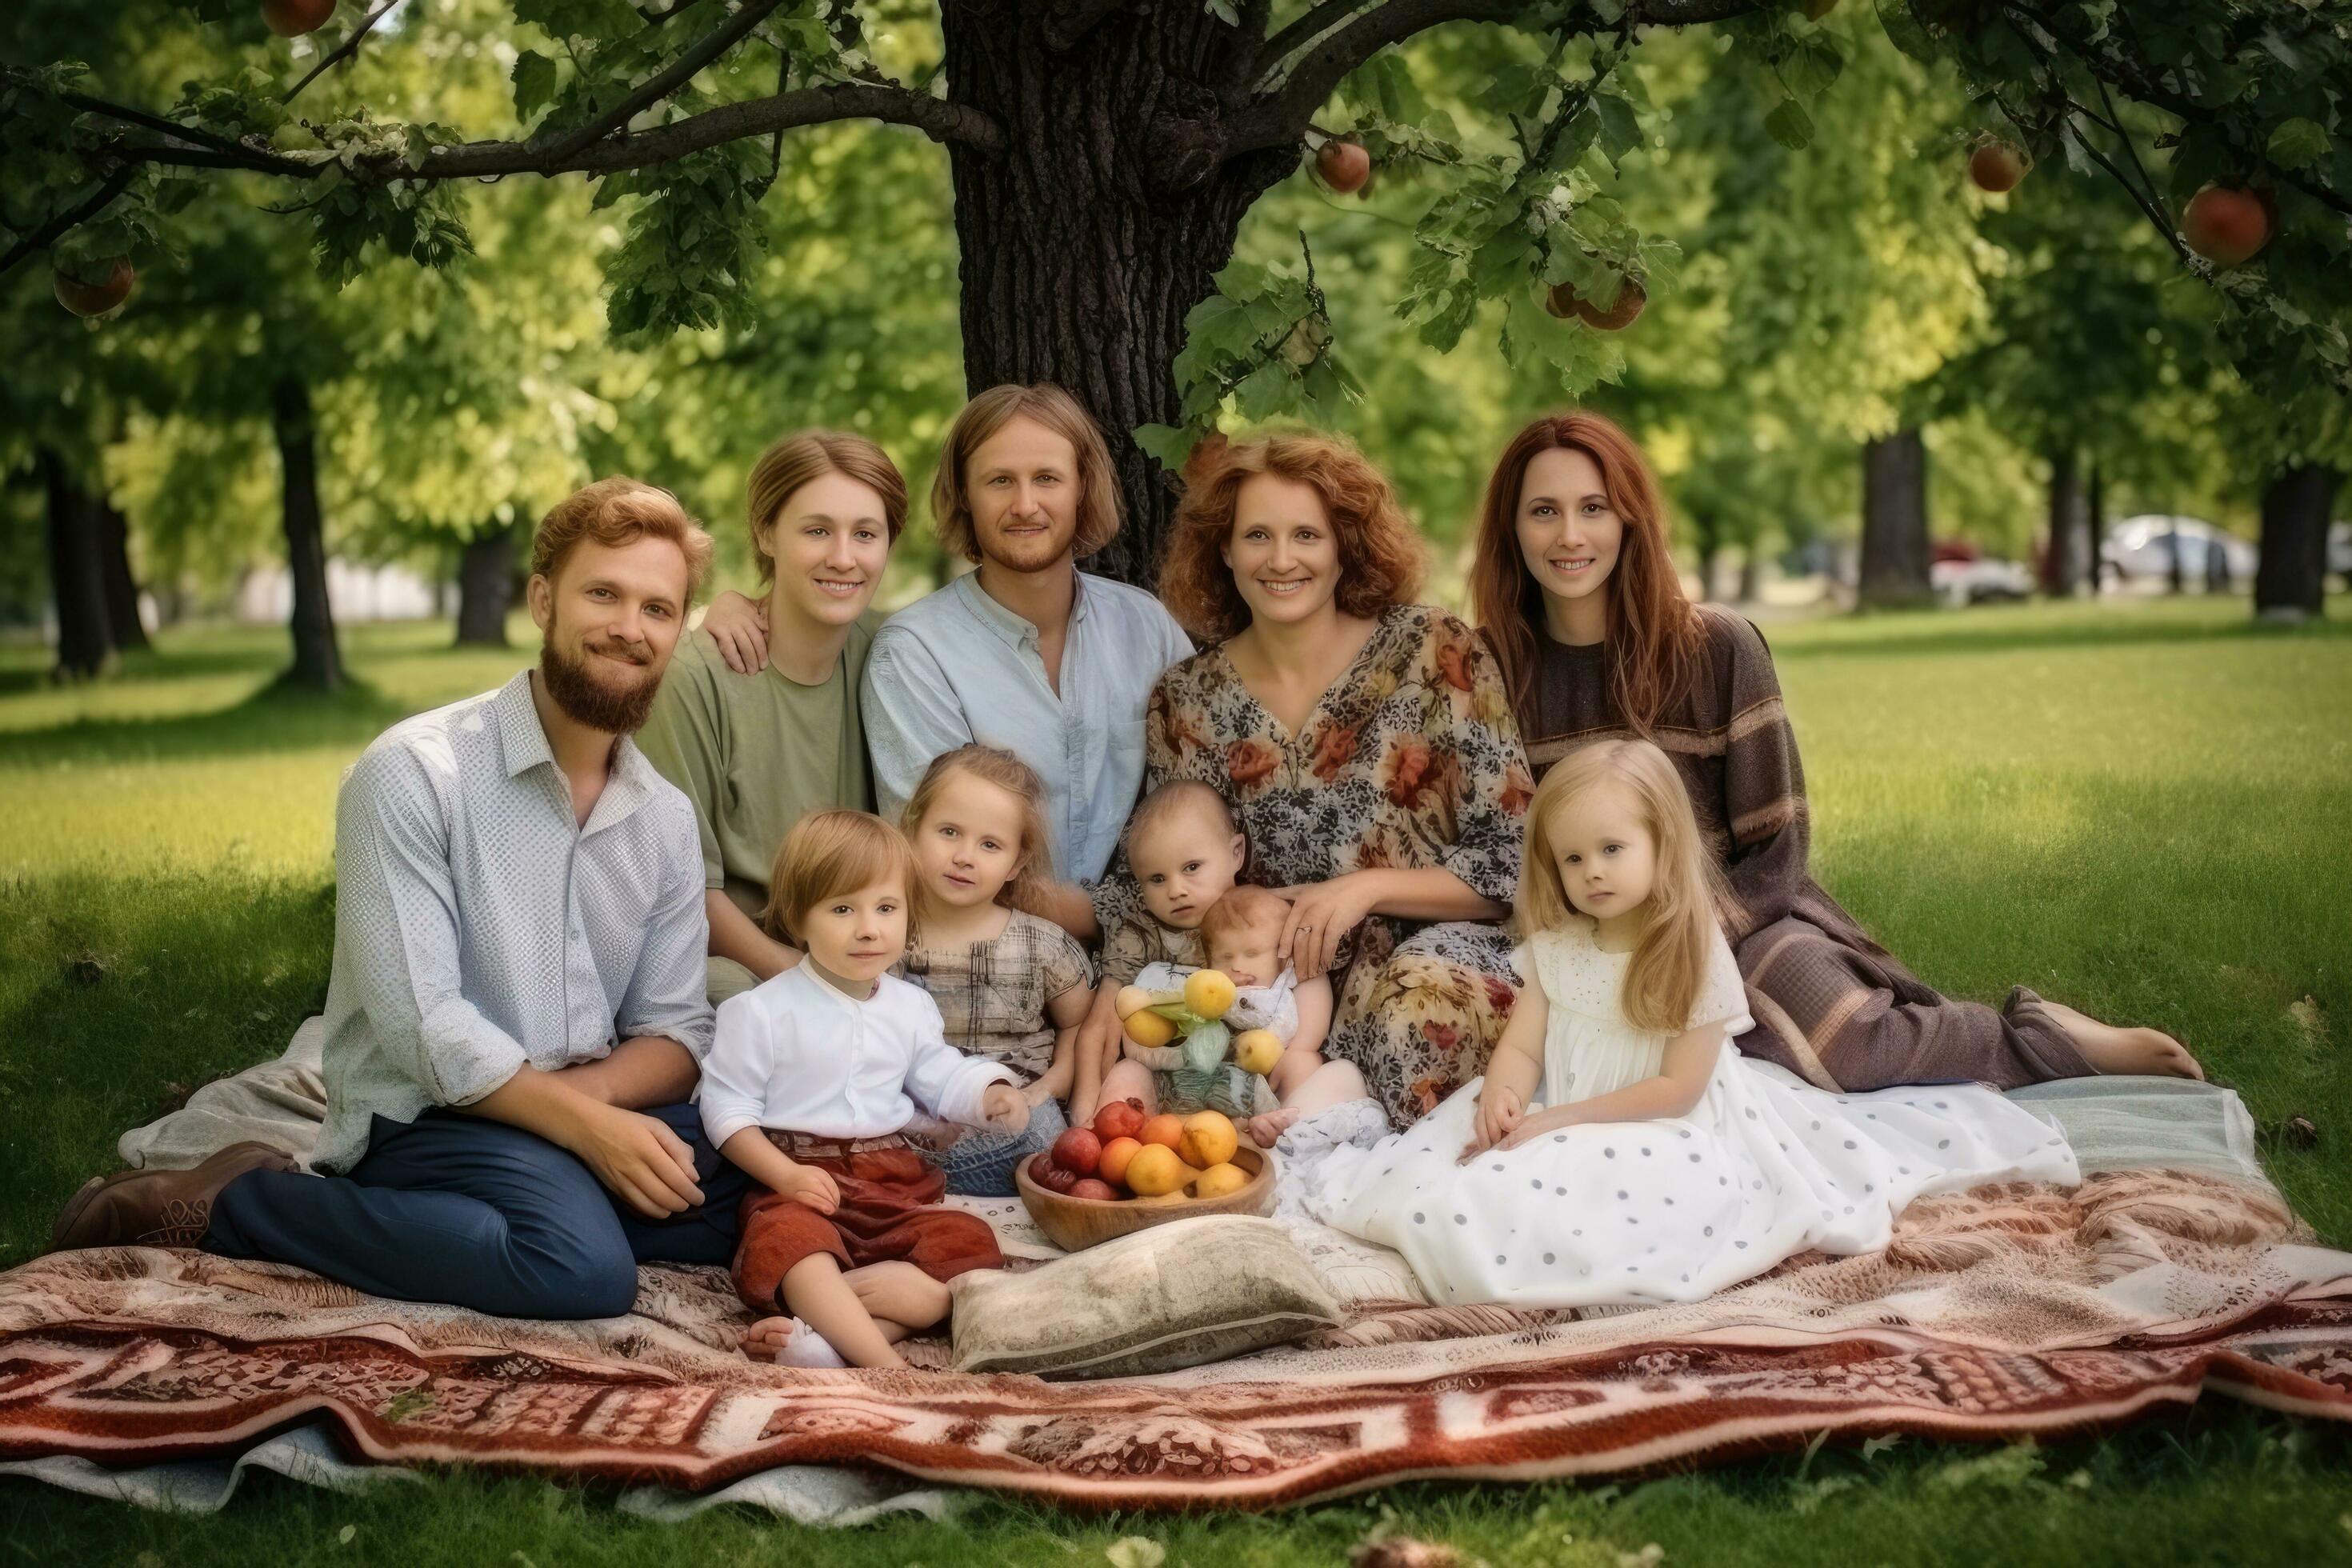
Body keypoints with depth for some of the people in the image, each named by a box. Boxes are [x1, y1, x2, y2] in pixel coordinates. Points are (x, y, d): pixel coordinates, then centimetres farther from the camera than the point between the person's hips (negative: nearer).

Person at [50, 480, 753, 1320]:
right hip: (423, 1120, -5)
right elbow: (421, 1025, -19)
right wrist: (582, 1123, -23)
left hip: (593, 1109, 6)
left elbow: (674, 1030, 5)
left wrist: (587, 1092, -16)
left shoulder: (667, 818, 7)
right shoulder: (414, 773, -13)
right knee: (585, 1268, -34)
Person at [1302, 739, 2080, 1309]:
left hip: (1665, 1137, -6)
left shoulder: (1694, 954, -13)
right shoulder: (1553, 947, 3)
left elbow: (1678, 1088, -15)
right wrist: (1502, 1100, -24)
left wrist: (1563, 1118, -20)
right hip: (1562, 1126, 6)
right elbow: (1522, 1047, 0)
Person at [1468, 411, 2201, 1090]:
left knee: (1840, 1039, -33)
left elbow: (1774, 851, -4)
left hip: (1740, 917, -2)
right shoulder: (1487, 666, -2)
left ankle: (2033, 1034, -5)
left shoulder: (1716, 648, -7)